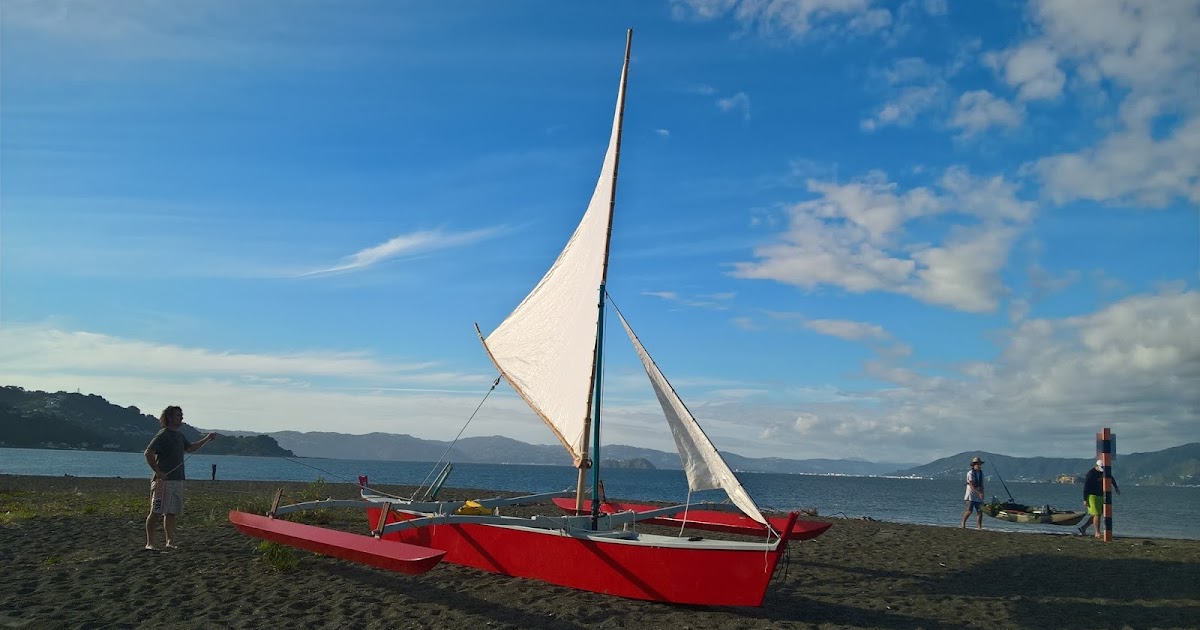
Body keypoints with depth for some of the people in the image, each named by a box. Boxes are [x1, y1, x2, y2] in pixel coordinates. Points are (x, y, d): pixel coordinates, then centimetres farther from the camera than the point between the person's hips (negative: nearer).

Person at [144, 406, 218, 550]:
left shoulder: (179, 435, 16)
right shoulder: (162, 435, -10)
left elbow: (190, 448, 31)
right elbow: (148, 453, -17)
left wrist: (207, 439, 23)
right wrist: (158, 472, -19)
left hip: (178, 480, 8)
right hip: (164, 480, -8)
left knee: (172, 513, 10)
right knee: (156, 512, -4)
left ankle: (170, 542, 14)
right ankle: (150, 543, 1)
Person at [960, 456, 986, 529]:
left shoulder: (981, 473, 11)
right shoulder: (970, 473, -11)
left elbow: (981, 485, 17)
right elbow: (971, 486, -17)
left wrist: (982, 494, 9)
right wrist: (979, 493, -23)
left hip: (978, 495, 6)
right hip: (971, 495, -6)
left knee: (980, 511, -1)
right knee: (969, 510, -14)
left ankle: (979, 527, 3)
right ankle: (963, 524, 2)